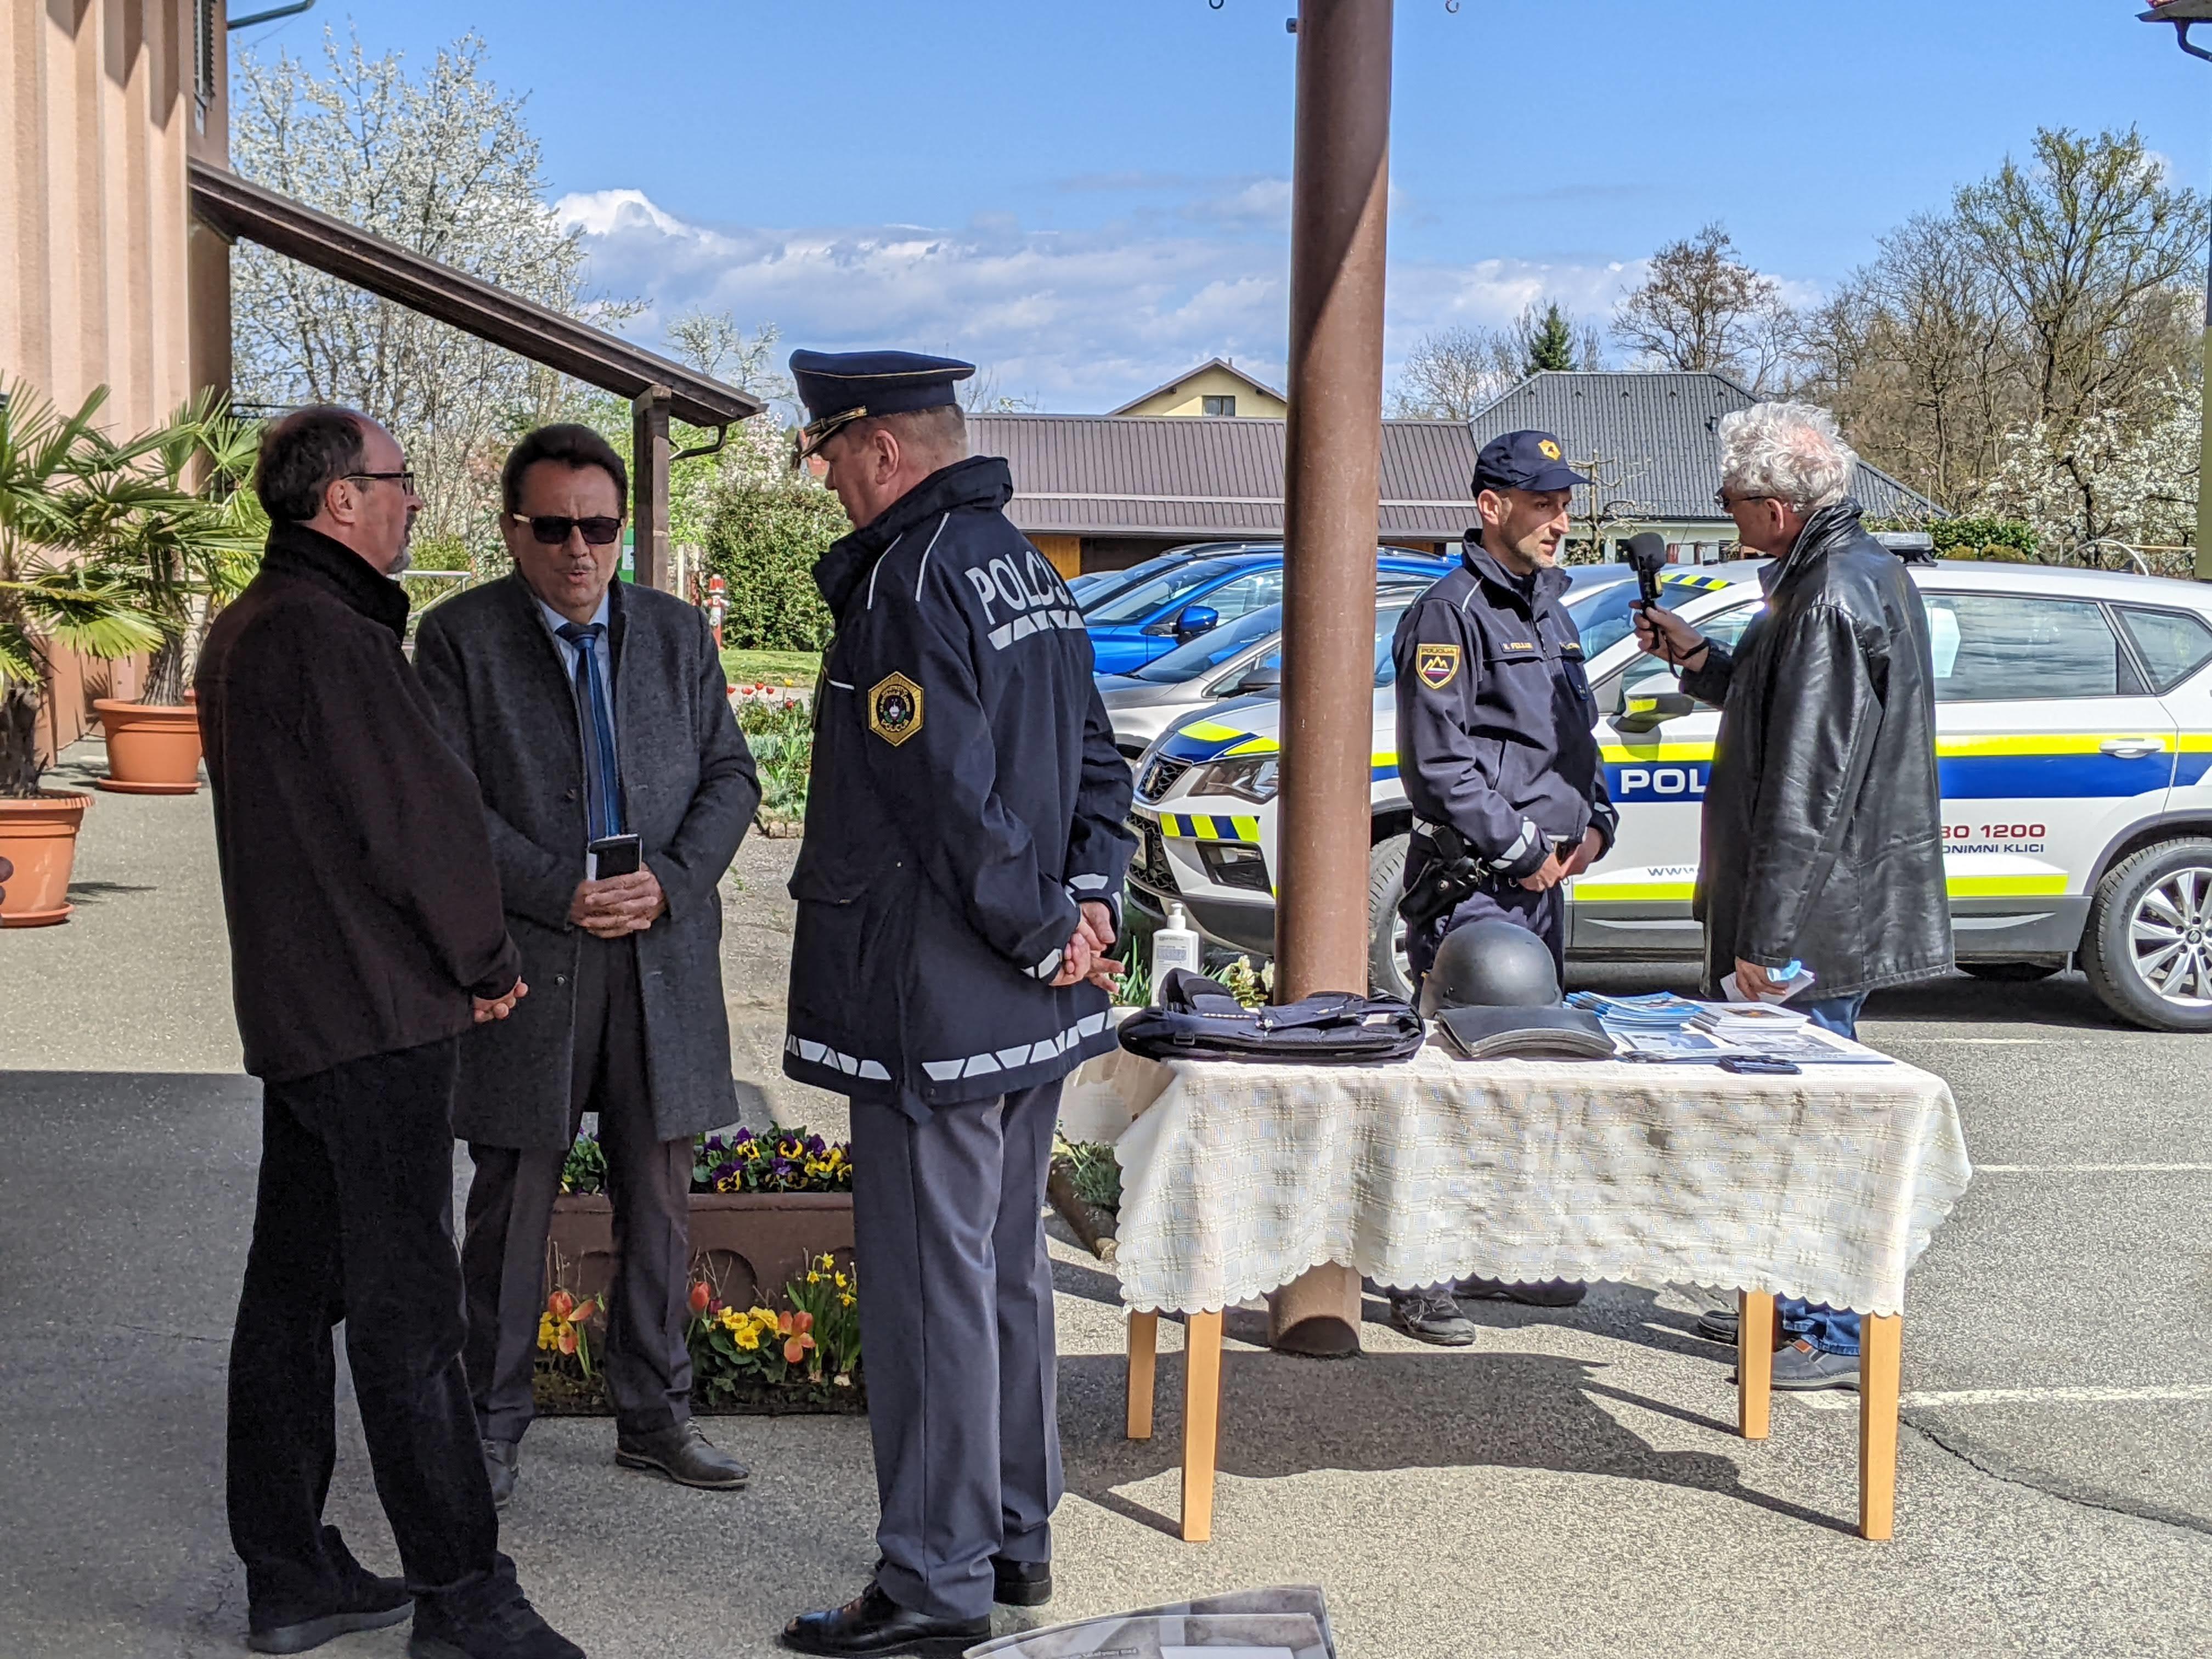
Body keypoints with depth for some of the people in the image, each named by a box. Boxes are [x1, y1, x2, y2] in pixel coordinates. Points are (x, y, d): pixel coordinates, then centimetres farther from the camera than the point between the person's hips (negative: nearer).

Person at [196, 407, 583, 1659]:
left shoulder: (245, 631, 15)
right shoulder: (332, 637, -18)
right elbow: (423, 819, -18)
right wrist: (489, 964, -3)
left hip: (291, 1011, 10)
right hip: (380, 1015, -10)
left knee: (292, 1287, 13)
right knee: (406, 1308, -5)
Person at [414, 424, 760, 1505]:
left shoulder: (677, 634, 10)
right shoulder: (459, 637, 0)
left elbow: (730, 777, 8)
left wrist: (670, 881, -9)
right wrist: (561, 892, -16)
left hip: (662, 959, 3)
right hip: (524, 962, -3)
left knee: (659, 1203, 10)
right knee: (513, 1206, 5)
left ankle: (655, 1416, 24)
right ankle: (491, 1430, 18)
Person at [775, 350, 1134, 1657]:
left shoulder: (906, 583, -17)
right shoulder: (1028, 567, 13)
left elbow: (952, 793, -22)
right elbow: (1096, 757, 15)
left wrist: (1041, 928, -11)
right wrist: (1085, 900, 5)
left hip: (933, 1005, -10)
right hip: (1031, 1007, 10)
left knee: (928, 1287, -1)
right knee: (1009, 1269, 18)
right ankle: (1018, 1538, 29)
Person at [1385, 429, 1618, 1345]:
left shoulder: (1552, 615, 19)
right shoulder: (1452, 612, -10)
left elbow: (1578, 739, 27)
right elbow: (1437, 761, -16)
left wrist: (1594, 821, 9)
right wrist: (1521, 847, -13)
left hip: (1544, 878, 9)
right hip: (1472, 882, -9)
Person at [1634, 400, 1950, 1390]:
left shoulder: (1833, 598, -21)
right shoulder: (1863, 573, 12)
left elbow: (1807, 791, -24)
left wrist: (1764, 939, -22)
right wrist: (1697, 659, 19)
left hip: (1816, 918, -11)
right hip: (1833, 913, 11)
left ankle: (1842, 1332, 6)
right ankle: (1797, 1301, 30)